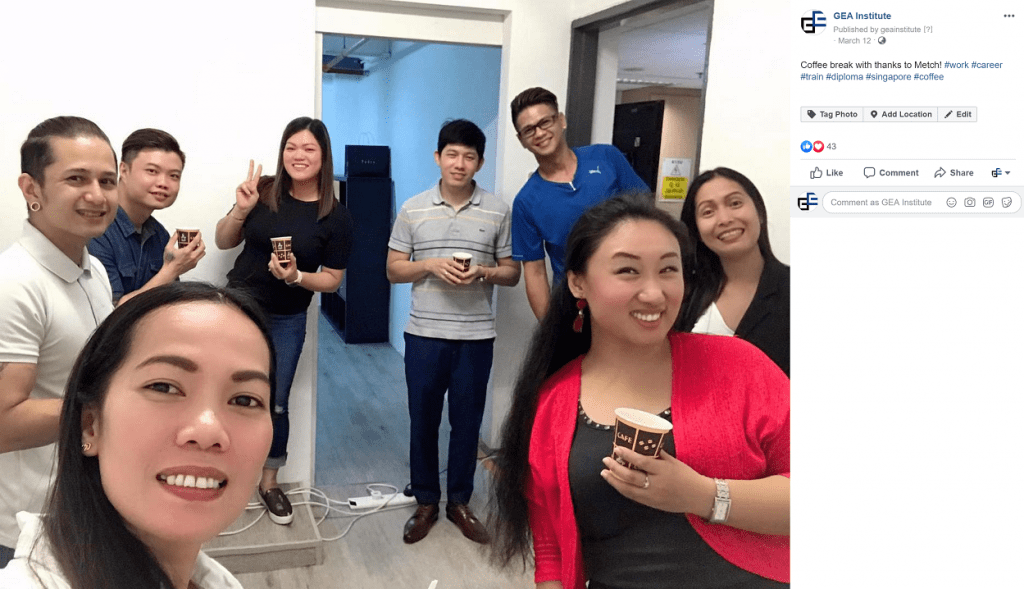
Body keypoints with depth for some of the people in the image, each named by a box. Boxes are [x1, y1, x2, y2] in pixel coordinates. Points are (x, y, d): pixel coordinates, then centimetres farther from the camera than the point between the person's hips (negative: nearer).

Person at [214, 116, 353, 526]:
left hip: (286, 322, 0)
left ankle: (270, 483, 31)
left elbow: (332, 279, -4)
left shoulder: (336, 217, -10)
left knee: (274, 403, 10)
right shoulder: (263, 191, -10)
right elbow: (224, 242, 1)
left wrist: (296, 277, -22)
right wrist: (240, 210, -17)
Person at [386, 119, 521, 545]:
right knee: (423, 421, 10)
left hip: (476, 336, 0)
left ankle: (459, 502, 28)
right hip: (424, 334, 1)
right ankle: (426, 502, 28)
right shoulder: (413, 209, 1)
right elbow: (393, 269, 3)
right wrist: (431, 265, -15)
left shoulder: (498, 211, 0)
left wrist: (483, 272, -17)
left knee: (467, 422, 10)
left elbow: (512, 272, 4)